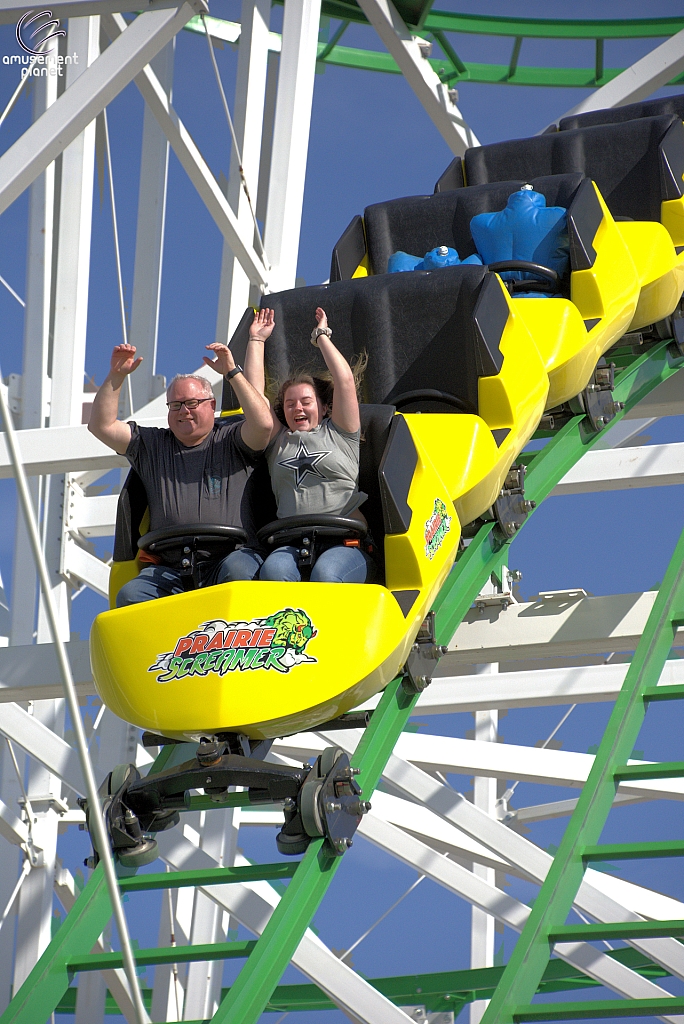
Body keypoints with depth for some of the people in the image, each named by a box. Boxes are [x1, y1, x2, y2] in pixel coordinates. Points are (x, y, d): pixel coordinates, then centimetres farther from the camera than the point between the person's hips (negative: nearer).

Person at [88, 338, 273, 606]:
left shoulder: (231, 439, 12)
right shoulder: (151, 446, 23)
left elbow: (263, 424, -9)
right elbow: (101, 426, 16)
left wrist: (232, 372, -7)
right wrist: (116, 376, 6)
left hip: (234, 554, -3)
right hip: (170, 568, 3)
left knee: (236, 570, -38)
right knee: (129, 595, -26)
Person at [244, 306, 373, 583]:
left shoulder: (339, 433, 19)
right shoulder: (278, 441, 25)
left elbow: (345, 381, 11)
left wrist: (322, 337, 21)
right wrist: (256, 340, 26)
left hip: (346, 541, -2)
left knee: (326, 573, -36)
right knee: (274, 570, -33)